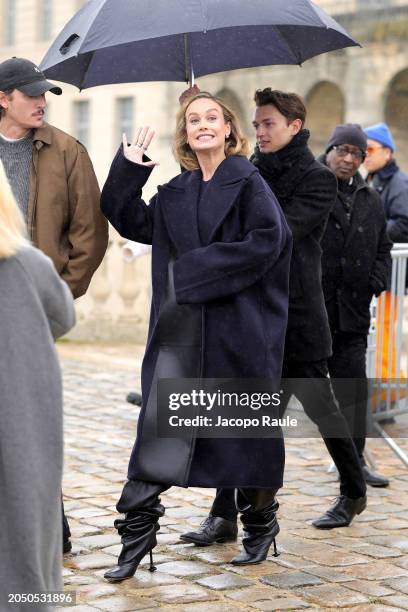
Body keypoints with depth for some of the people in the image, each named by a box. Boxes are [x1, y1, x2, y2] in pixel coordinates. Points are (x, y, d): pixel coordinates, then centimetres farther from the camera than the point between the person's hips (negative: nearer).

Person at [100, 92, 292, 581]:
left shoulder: (246, 181, -3)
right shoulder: (176, 193, 14)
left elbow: (269, 239, -14)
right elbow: (131, 221, 12)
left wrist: (198, 268, -14)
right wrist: (128, 169, 0)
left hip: (238, 326, -4)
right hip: (181, 326, 5)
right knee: (158, 424, -3)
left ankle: (260, 522, 24)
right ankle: (138, 528, 0)